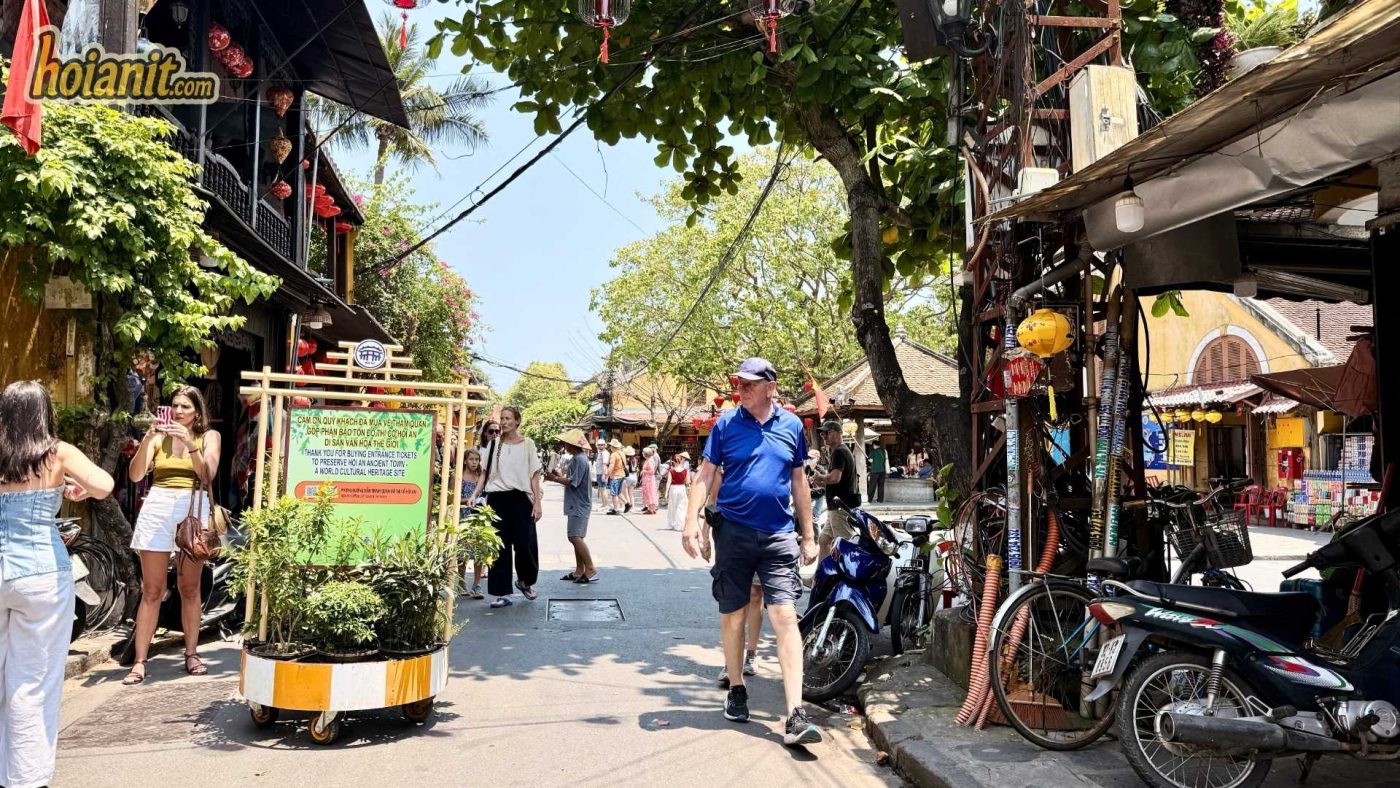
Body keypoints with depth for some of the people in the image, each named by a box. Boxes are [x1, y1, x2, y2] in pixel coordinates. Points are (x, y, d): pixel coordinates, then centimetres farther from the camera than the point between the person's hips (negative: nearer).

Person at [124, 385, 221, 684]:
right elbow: (135, 475, -2)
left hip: (193, 508, 0)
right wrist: (147, 439, -15)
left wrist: (189, 444, -17)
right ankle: (139, 662, 2)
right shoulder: (159, 435, 9)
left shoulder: (209, 436, 9)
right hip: (157, 507, 0)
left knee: (190, 589, 7)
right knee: (152, 590, -1)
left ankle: (191, 654, 16)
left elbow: (207, 476, -5)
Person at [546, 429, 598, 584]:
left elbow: (573, 482, -21)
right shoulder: (575, 458, 16)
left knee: (575, 537, -15)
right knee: (576, 537, 12)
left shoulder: (580, 459, -17)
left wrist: (555, 479, -11)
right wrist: (558, 474, 6)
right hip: (576, 505, 11)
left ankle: (591, 570, -13)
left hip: (579, 505, -11)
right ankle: (579, 571, 17)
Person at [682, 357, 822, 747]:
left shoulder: (791, 426, 6)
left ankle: (795, 716, -10)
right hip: (733, 532, 0)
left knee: (786, 618, -9)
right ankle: (736, 690, 31)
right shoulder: (727, 423, 1)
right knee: (732, 615, 10)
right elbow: (705, 475, 1)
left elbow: (799, 482, 13)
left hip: (779, 535, 0)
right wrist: (691, 523, -11)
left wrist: (808, 536, 12)